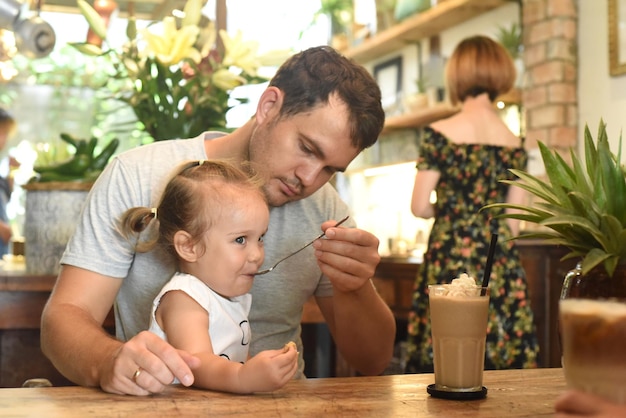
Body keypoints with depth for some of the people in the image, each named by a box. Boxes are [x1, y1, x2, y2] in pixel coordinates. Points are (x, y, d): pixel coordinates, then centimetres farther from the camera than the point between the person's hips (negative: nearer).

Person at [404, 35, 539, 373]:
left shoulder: (439, 134, -5)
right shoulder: (514, 144, 5)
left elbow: (419, 207, -2)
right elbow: (514, 222, 7)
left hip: (450, 256, -3)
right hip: (501, 257, 3)